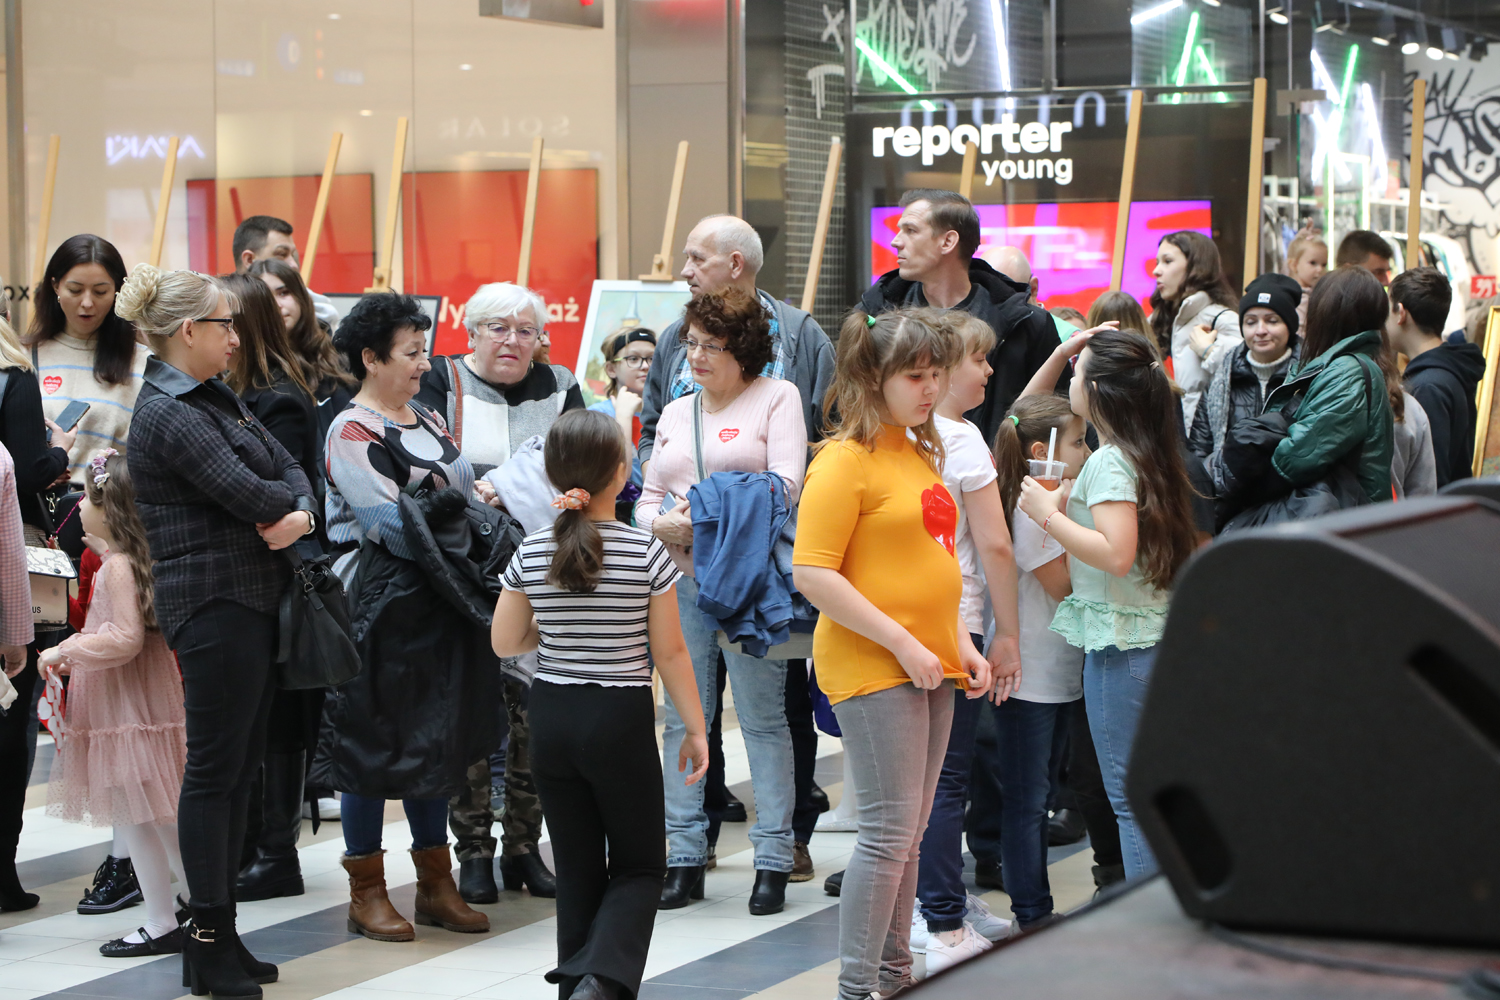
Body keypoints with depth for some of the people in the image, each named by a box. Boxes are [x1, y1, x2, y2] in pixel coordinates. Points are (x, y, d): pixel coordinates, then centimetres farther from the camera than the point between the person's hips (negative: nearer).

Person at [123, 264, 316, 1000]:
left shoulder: (217, 399, 16)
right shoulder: (168, 412, -14)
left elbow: (288, 470, 12)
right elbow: (245, 494, -21)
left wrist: (298, 513, -10)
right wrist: (284, 503, 0)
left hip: (254, 599, 9)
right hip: (213, 601, -9)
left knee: (241, 766, 11)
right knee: (215, 769, -4)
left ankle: (219, 934, 17)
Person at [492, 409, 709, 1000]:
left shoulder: (531, 553, -2)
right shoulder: (647, 553, -10)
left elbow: (505, 642, 4)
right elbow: (670, 652, -7)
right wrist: (696, 729, 2)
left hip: (552, 718, 3)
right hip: (621, 717, -3)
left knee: (576, 866, 15)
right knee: (639, 866, 9)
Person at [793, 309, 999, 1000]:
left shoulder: (920, 451, 15)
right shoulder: (846, 458, -12)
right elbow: (812, 573, -19)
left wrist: (960, 643, 13)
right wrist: (902, 644, -18)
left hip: (930, 669, 8)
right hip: (872, 668, -8)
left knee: (909, 832, 13)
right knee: (889, 832, -9)